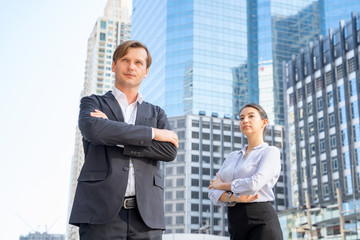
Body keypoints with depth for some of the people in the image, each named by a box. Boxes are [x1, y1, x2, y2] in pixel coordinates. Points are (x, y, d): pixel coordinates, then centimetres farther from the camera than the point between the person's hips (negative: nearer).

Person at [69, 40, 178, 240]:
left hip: (146, 216, 3)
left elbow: (170, 151, 2)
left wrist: (116, 138, -5)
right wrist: (152, 133, -6)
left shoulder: (156, 113, 21)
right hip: (102, 211, -2)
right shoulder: (93, 103, 14)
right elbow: (92, 128, -11)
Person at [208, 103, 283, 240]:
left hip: (261, 224, -6)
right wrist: (234, 198, -13)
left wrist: (223, 185, 0)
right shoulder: (232, 157, 19)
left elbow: (255, 184, -17)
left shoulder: (271, 152, 0)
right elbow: (213, 192, 9)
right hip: (237, 228, 6)